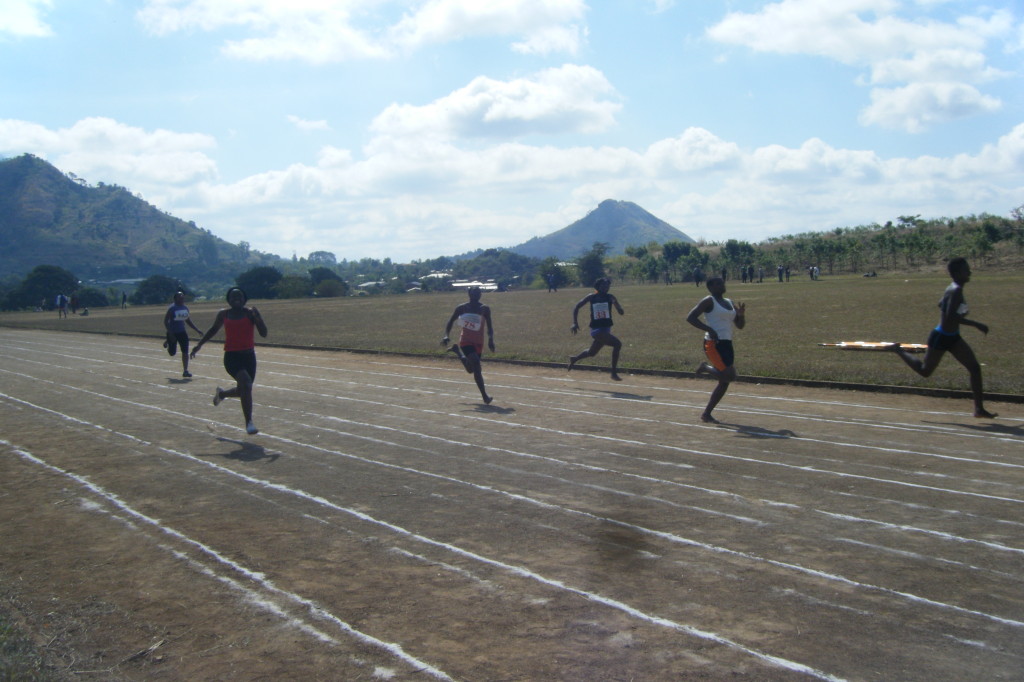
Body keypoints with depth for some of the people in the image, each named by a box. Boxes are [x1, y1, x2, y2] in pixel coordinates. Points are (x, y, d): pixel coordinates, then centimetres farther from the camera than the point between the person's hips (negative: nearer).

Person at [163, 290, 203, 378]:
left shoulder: (185, 308, 4)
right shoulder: (172, 308, -15)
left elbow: (187, 320, 17)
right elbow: (166, 321, -14)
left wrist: (197, 329, 14)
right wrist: (170, 333, -22)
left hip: (182, 332, 4)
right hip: (172, 333, -4)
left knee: (185, 351, -6)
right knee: (172, 353, 6)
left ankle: (185, 371, 0)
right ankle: (167, 342, 43)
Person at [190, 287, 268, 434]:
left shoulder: (250, 313, -2)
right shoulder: (224, 314, 4)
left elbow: (263, 333, -10)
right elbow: (214, 329, 23)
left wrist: (257, 316, -24)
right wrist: (199, 344, 21)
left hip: (249, 356, 2)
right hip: (231, 356, -2)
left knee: (243, 391, 13)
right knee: (246, 383, -26)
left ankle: (222, 393, 48)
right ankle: (249, 423, -20)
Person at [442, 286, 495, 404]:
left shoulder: (484, 309, -3)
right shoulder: (461, 308, -4)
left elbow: (489, 326, -5)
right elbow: (450, 322, 4)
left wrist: (490, 339, -23)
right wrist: (446, 336, -11)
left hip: (478, 343, 3)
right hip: (465, 341, -3)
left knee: (471, 370, 16)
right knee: (476, 363, -25)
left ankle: (457, 351, 45)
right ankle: (484, 396, -23)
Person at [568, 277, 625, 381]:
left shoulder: (610, 298, 0)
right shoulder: (591, 297, -5)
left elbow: (622, 312, -8)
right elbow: (577, 307, 4)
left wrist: (615, 303, -29)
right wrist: (575, 323, -4)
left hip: (606, 329, 5)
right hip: (596, 329, -5)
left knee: (592, 353, 23)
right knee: (617, 344, -24)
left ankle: (574, 359, 51)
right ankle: (614, 373, -19)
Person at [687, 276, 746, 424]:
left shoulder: (730, 303, 18)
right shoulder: (708, 301, -5)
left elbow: (740, 325, 21)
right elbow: (690, 317, -13)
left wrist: (742, 315, -1)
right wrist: (709, 329, -22)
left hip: (727, 344, 8)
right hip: (714, 344, -8)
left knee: (724, 382, 6)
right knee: (730, 376, -20)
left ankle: (706, 414, 14)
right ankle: (706, 368, 7)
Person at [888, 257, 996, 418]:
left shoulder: (952, 289, 4)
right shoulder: (956, 291, -24)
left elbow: (941, 305, 21)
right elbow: (951, 316, -33)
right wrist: (975, 325, -29)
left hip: (953, 338, 9)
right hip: (941, 338, -9)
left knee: (975, 368, -1)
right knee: (925, 371, 9)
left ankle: (979, 409, 1)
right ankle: (898, 350, 31)